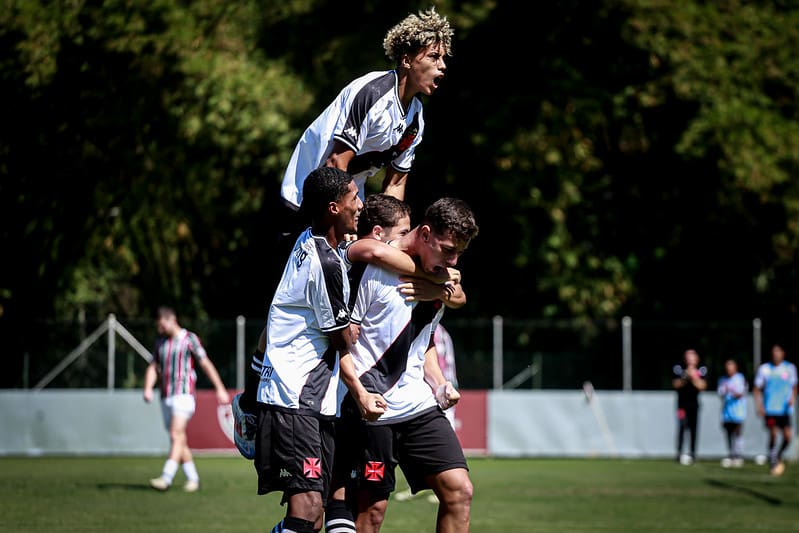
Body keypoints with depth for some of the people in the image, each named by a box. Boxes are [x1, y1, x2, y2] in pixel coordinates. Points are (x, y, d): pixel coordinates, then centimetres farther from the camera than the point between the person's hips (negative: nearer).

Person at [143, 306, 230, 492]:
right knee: (179, 441, 8)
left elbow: (206, 364, -4)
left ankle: (166, 478, -27)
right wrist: (148, 388, -7)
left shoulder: (189, 339, -4)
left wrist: (220, 389, -6)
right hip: (166, 398, 7)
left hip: (183, 395, -7)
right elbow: (153, 367, 11)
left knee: (176, 436, -18)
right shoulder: (160, 342, 14)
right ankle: (193, 479, 15)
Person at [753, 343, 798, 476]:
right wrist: (759, 406, -5)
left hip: (785, 409, 1)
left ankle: (779, 455, 19)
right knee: (773, 434, -12)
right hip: (770, 409, -1)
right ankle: (772, 462, 5)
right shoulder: (764, 369, 2)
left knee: (788, 435, -9)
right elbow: (757, 389, 6)